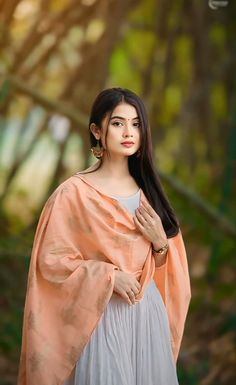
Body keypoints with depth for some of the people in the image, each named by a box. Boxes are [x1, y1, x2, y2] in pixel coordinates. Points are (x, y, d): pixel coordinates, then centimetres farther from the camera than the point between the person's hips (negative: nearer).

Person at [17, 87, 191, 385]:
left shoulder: (146, 190, 7)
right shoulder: (74, 192, -11)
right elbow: (51, 260, -11)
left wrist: (161, 242, -7)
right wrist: (109, 275, -18)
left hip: (149, 313, 5)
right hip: (102, 317, -5)